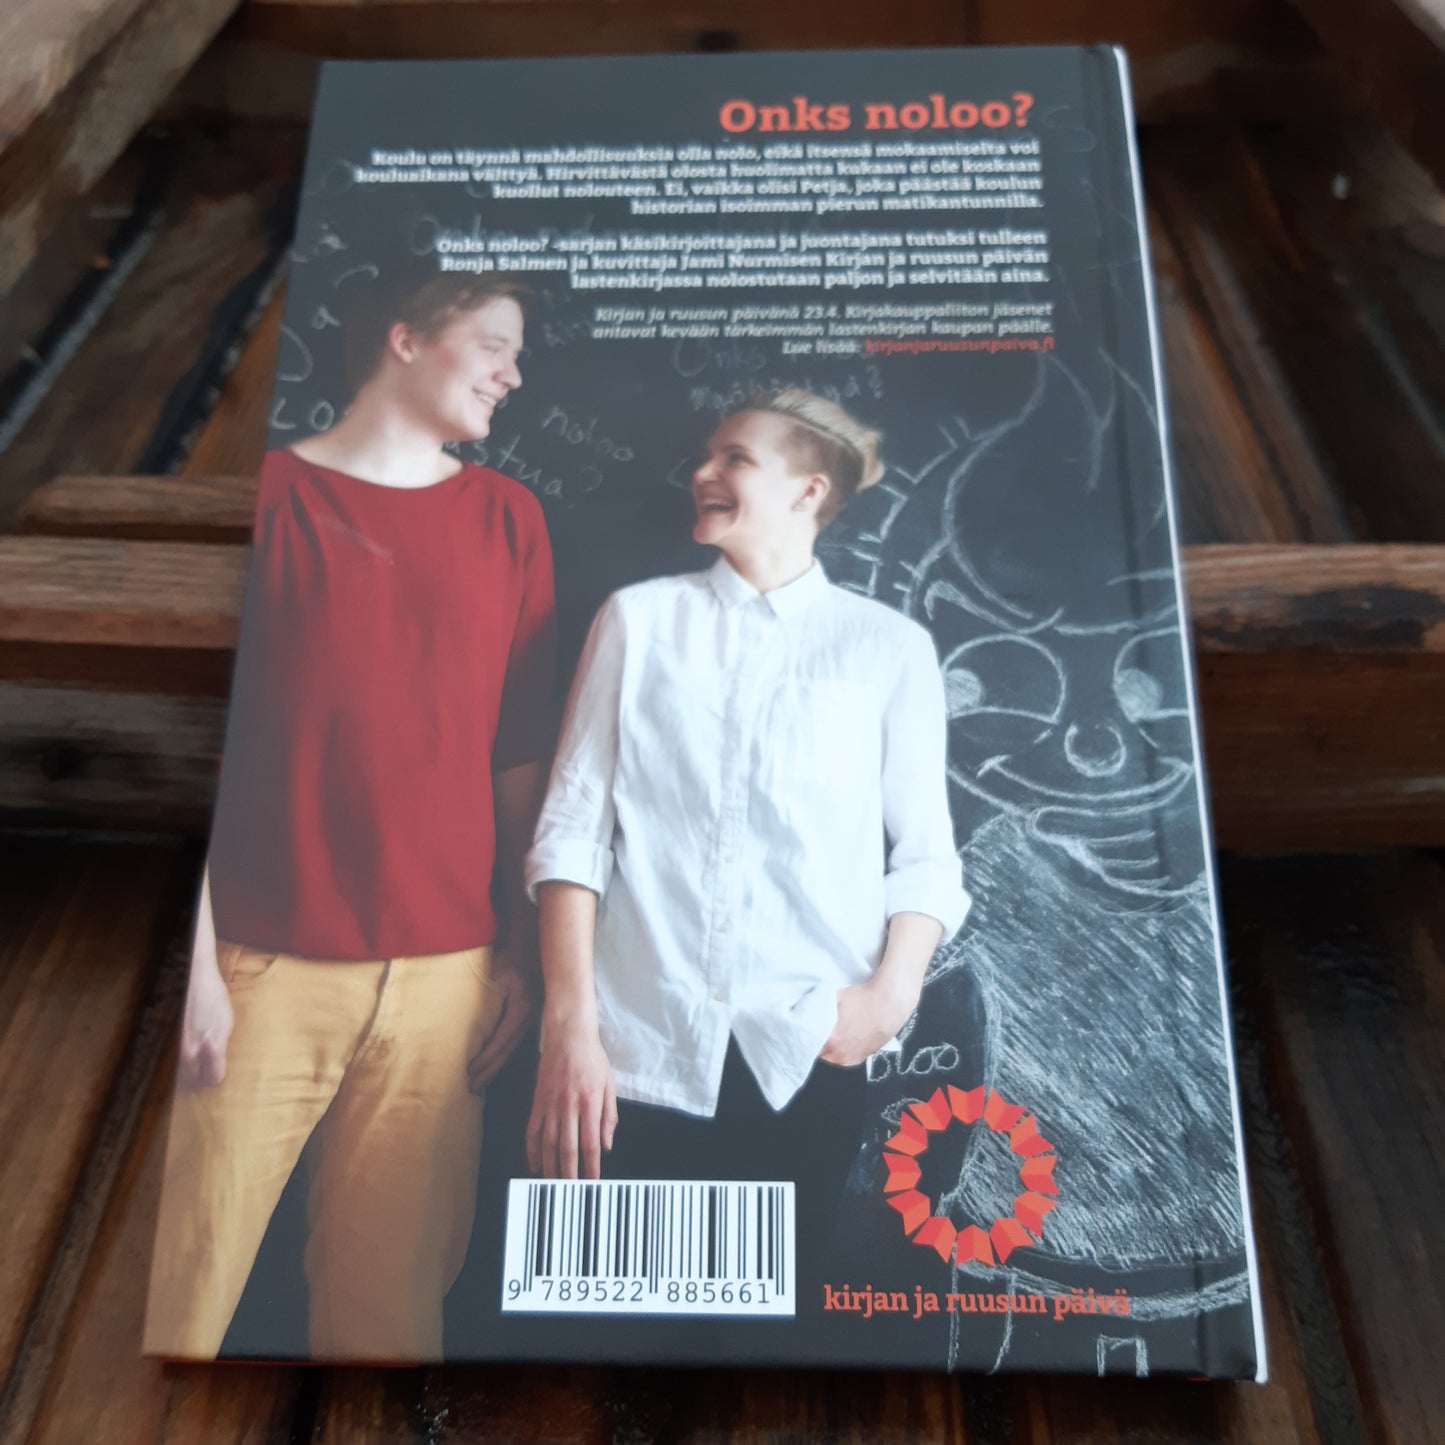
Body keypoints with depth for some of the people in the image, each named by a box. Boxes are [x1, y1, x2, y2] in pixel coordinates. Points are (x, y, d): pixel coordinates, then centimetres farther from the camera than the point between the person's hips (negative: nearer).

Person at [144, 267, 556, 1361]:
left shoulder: (508, 519, 10)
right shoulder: (270, 493, 1)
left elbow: (521, 753, 9)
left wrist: (521, 953, 7)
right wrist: (196, 961, -7)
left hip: (445, 974, 3)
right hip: (264, 971, -2)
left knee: (392, 1294, 9)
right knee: (186, 1290, 4)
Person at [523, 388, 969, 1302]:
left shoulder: (889, 646, 6)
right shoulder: (640, 618, 7)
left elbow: (926, 852, 5)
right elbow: (574, 826, 0)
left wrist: (893, 993, -11)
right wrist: (570, 1026, -7)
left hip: (808, 1060, 0)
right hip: (637, 1054, 1)